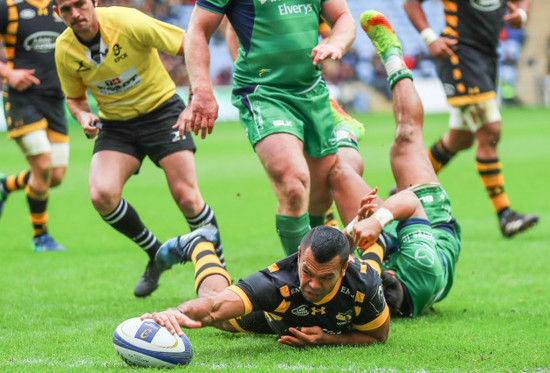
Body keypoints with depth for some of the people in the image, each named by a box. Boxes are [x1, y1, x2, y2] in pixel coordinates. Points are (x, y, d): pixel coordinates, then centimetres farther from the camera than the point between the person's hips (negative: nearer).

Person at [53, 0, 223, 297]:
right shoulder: (64, 50, -8)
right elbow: (74, 97, 11)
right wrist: (83, 117, -11)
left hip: (160, 109, -3)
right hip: (115, 125, 3)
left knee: (187, 197, -15)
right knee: (101, 195, -19)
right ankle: (156, 255, 7)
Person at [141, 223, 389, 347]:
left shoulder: (364, 282, -44)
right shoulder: (278, 280, -51)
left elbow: (378, 335, -24)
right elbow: (215, 304, -64)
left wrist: (326, 339, -39)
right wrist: (178, 313, -86)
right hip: (275, 315, -2)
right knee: (220, 320, 27)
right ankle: (199, 245, 47)